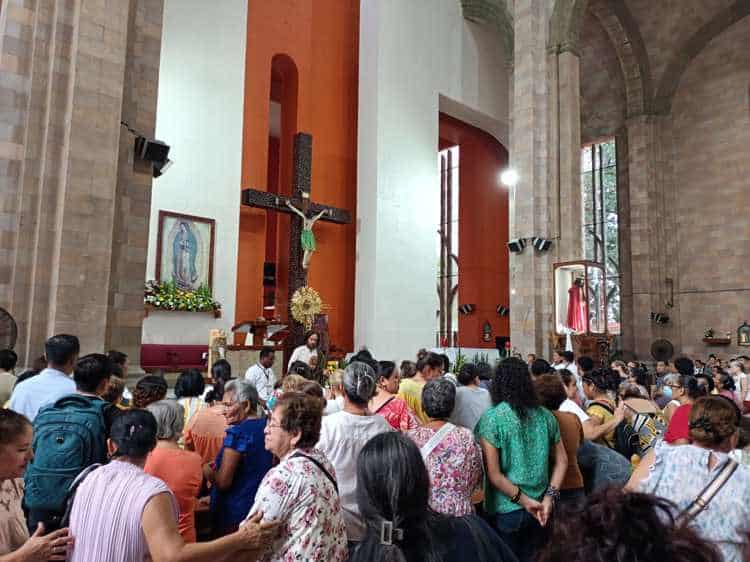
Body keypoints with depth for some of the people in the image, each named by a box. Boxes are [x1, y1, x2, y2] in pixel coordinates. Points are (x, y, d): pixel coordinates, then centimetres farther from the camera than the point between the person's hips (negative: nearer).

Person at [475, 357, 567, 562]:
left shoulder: (492, 418, -15)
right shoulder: (545, 415, 0)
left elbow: (493, 474, -17)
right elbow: (562, 461, 6)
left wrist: (524, 501, -9)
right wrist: (549, 497, 0)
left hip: (506, 510, -4)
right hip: (539, 508, 4)